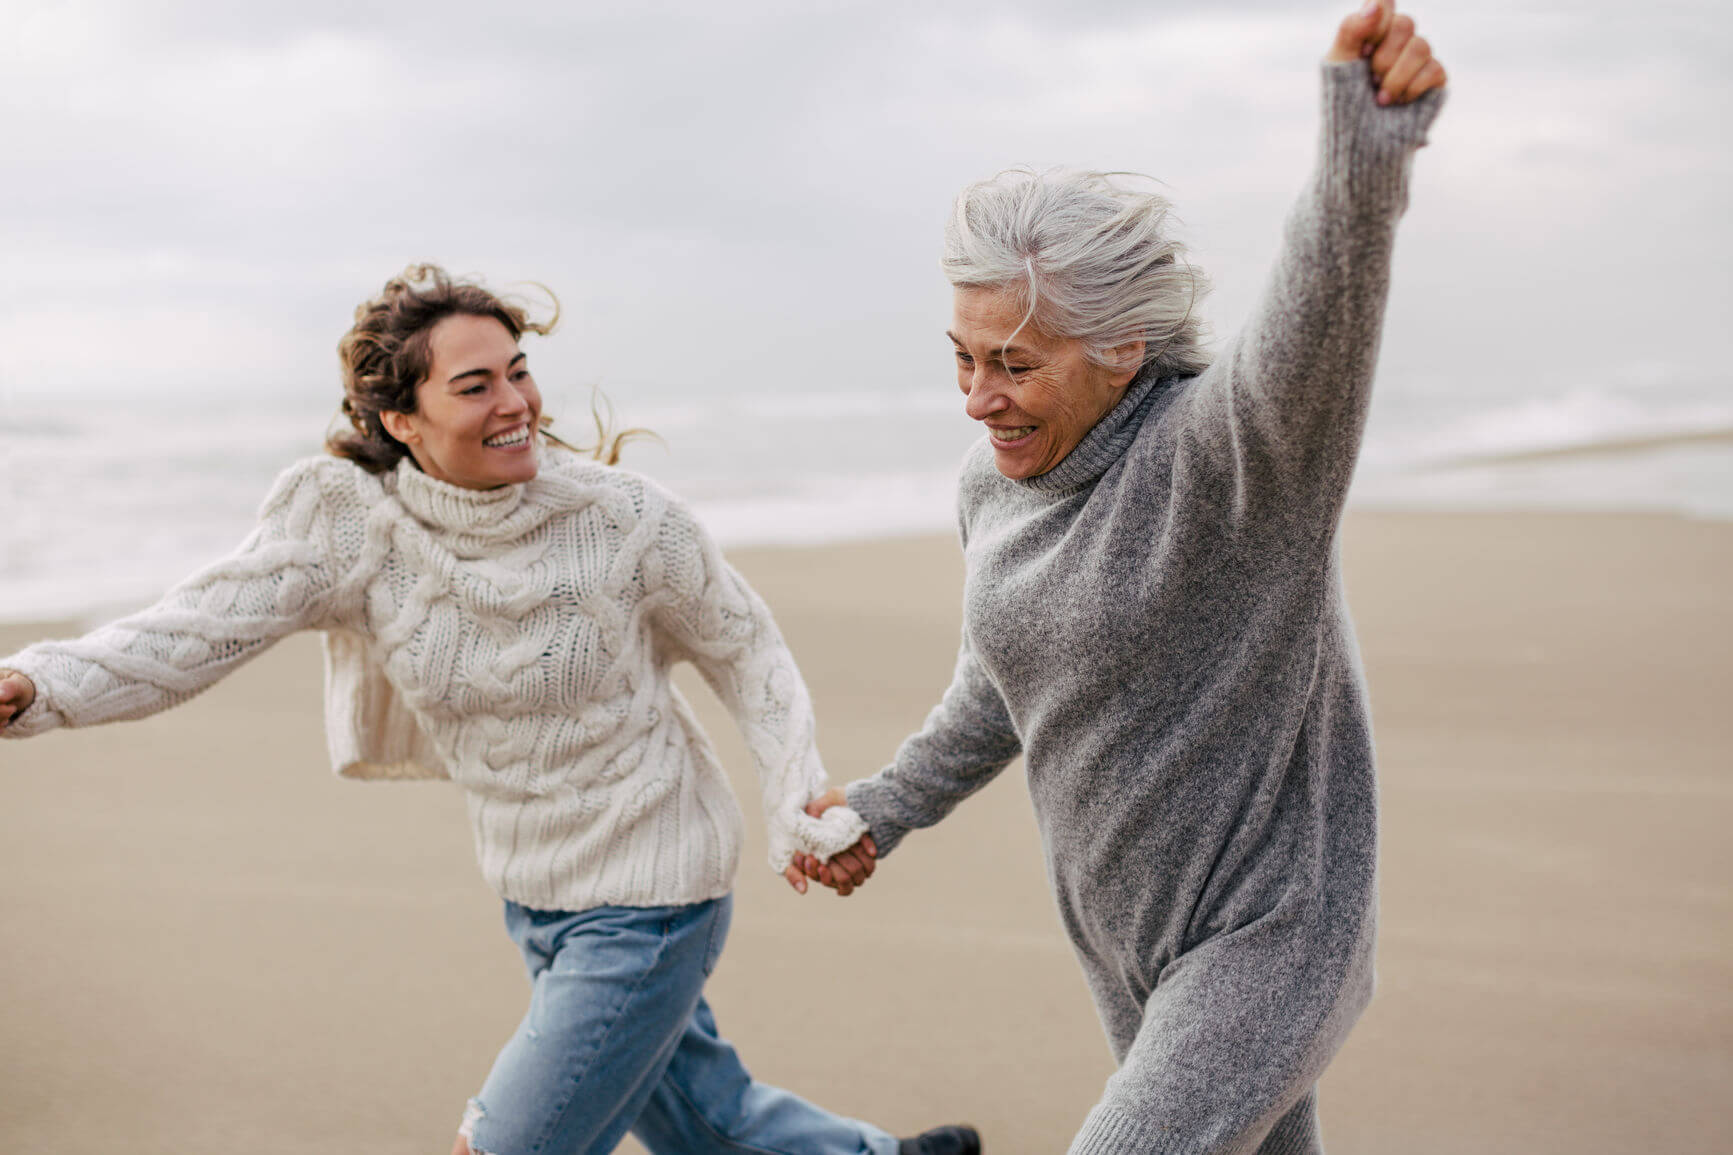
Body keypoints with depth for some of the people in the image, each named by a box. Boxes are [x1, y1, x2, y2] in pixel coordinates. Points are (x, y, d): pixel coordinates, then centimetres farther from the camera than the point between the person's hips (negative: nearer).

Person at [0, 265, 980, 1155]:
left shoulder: (626, 519, -19)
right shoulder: (353, 523, -12)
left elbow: (744, 650, -5)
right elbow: (194, 633, -20)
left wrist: (800, 802, -14)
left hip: (649, 898, -5)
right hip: (534, 890, 5)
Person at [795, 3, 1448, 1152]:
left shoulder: (1232, 443, -25)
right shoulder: (998, 482, -2)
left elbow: (1319, 323, -48)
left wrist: (1370, 144, -65)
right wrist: (886, 807, 10)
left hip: (1271, 929, -8)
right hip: (1130, 938, 8)